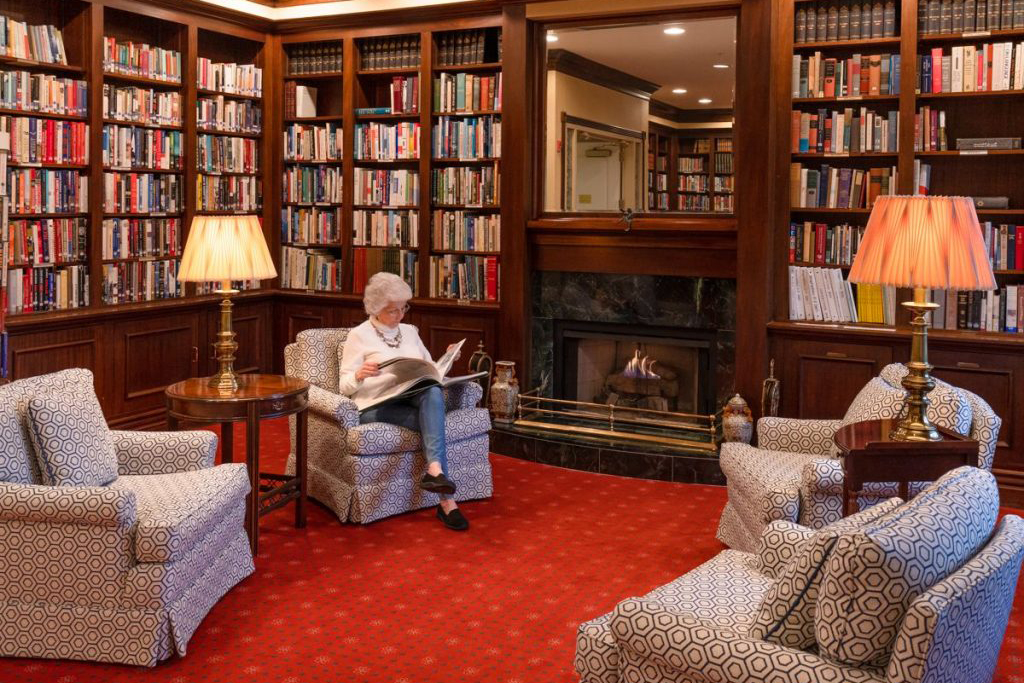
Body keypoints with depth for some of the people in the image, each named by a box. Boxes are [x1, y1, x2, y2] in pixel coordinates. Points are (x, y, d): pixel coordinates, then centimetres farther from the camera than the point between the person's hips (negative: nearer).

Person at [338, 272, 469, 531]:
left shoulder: (410, 332, 19)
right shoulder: (359, 335, 4)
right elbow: (344, 386, -1)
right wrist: (359, 375, -24)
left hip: (414, 399, 4)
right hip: (376, 406, -4)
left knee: (434, 393, -34)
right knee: (433, 421, -32)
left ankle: (435, 470, -47)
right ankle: (446, 501, -36)